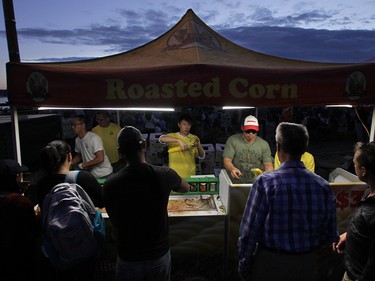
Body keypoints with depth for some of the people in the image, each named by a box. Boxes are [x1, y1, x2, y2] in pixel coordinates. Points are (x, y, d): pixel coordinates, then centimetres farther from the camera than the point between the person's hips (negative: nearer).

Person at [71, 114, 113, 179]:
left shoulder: (94, 138, -21)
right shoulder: (77, 139, 3)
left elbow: (100, 159, -25)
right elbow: (79, 155, 18)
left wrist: (83, 165, -17)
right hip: (91, 174, 7)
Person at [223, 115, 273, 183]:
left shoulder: (264, 144, 5)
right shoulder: (232, 140, 0)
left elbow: (268, 164, 4)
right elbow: (226, 160, -4)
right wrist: (232, 169, -27)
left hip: (256, 183, 2)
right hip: (235, 183, -1)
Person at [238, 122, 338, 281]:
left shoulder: (265, 182, -21)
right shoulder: (323, 186, -9)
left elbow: (249, 231, -16)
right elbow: (330, 236, 0)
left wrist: (243, 266, -2)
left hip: (270, 262, -3)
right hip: (307, 264, 3)